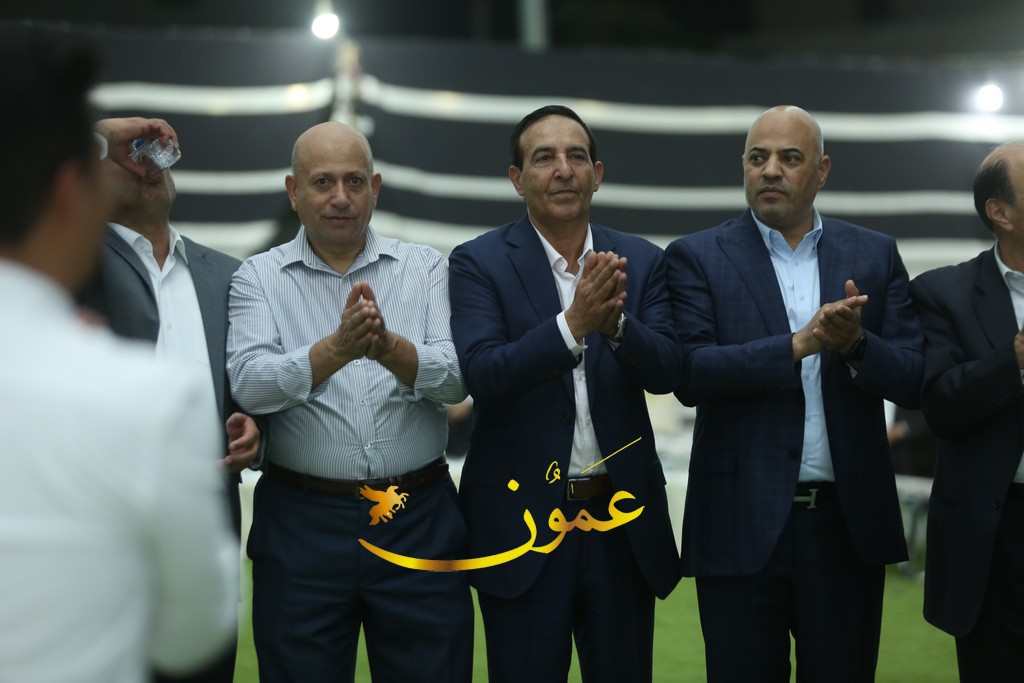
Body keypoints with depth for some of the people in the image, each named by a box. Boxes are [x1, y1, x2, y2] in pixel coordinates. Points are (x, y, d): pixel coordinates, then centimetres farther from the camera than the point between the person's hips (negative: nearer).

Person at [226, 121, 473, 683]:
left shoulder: (425, 268, 6)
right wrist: (336, 349, -29)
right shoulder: (258, 278, 3)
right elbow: (248, 385, -13)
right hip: (303, 525, -1)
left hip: (419, 523, 1)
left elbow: (456, 378, -7)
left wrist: (388, 346, -27)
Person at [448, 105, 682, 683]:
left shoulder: (642, 262, 5)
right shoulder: (480, 263, -4)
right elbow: (481, 375, -17)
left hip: (624, 521, 3)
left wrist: (615, 321, -27)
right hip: (522, 521, -3)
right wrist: (573, 324, -29)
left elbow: (666, 372, -7)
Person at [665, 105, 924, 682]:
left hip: (849, 524, 2)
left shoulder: (875, 256, 8)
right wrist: (800, 344, -21)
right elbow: (689, 374, -12)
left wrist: (856, 344, -18)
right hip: (743, 525, -2)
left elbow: (915, 380, 2)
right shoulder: (698, 258, 1)